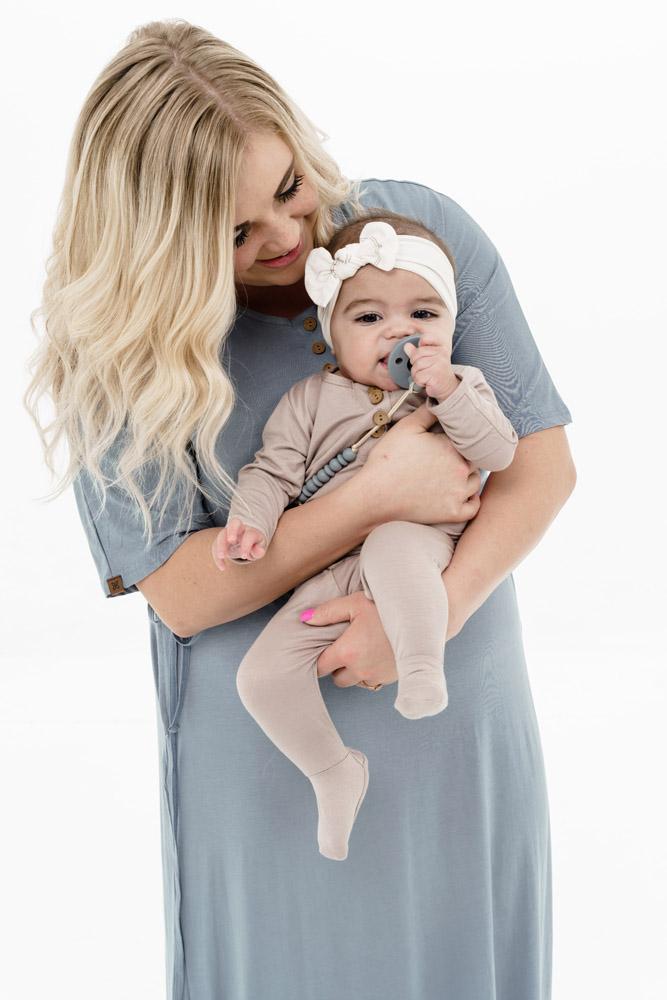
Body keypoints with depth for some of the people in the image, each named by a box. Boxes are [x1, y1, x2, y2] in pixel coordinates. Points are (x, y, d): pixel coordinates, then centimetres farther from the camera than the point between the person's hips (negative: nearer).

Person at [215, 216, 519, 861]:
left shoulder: (463, 386, 12)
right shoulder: (313, 398, 12)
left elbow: (500, 454, -2)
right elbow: (273, 468, 7)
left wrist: (446, 391, -13)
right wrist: (249, 520, -12)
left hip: (423, 548, -3)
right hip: (331, 575, 3)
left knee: (391, 545, -40)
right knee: (263, 674, -12)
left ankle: (422, 668, -37)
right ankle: (333, 771, 6)